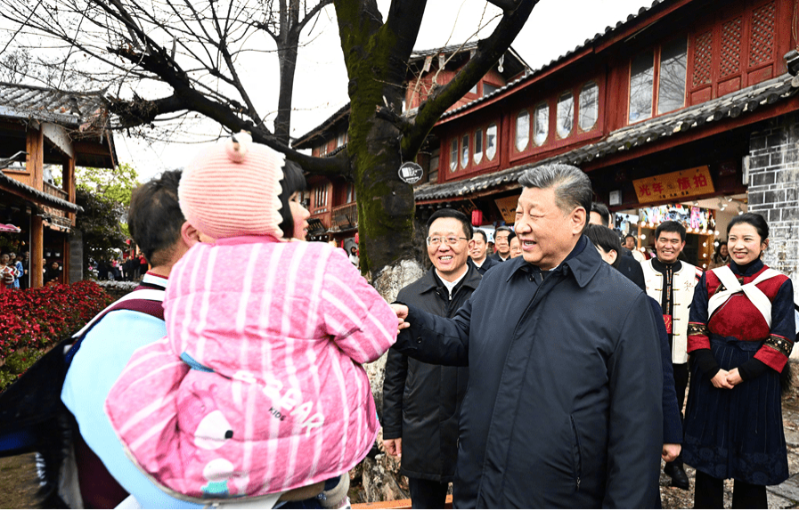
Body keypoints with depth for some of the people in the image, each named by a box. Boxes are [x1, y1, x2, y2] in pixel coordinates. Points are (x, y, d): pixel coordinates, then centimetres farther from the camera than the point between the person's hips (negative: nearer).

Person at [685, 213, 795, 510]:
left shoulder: (779, 285, -3)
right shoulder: (710, 280, 2)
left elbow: (781, 341, -6)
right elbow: (696, 330, -1)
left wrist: (743, 372, -15)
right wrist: (713, 370, -13)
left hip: (755, 380, -2)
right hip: (711, 377, 2)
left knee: (751, 455, 10)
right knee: (708, 450, 12)